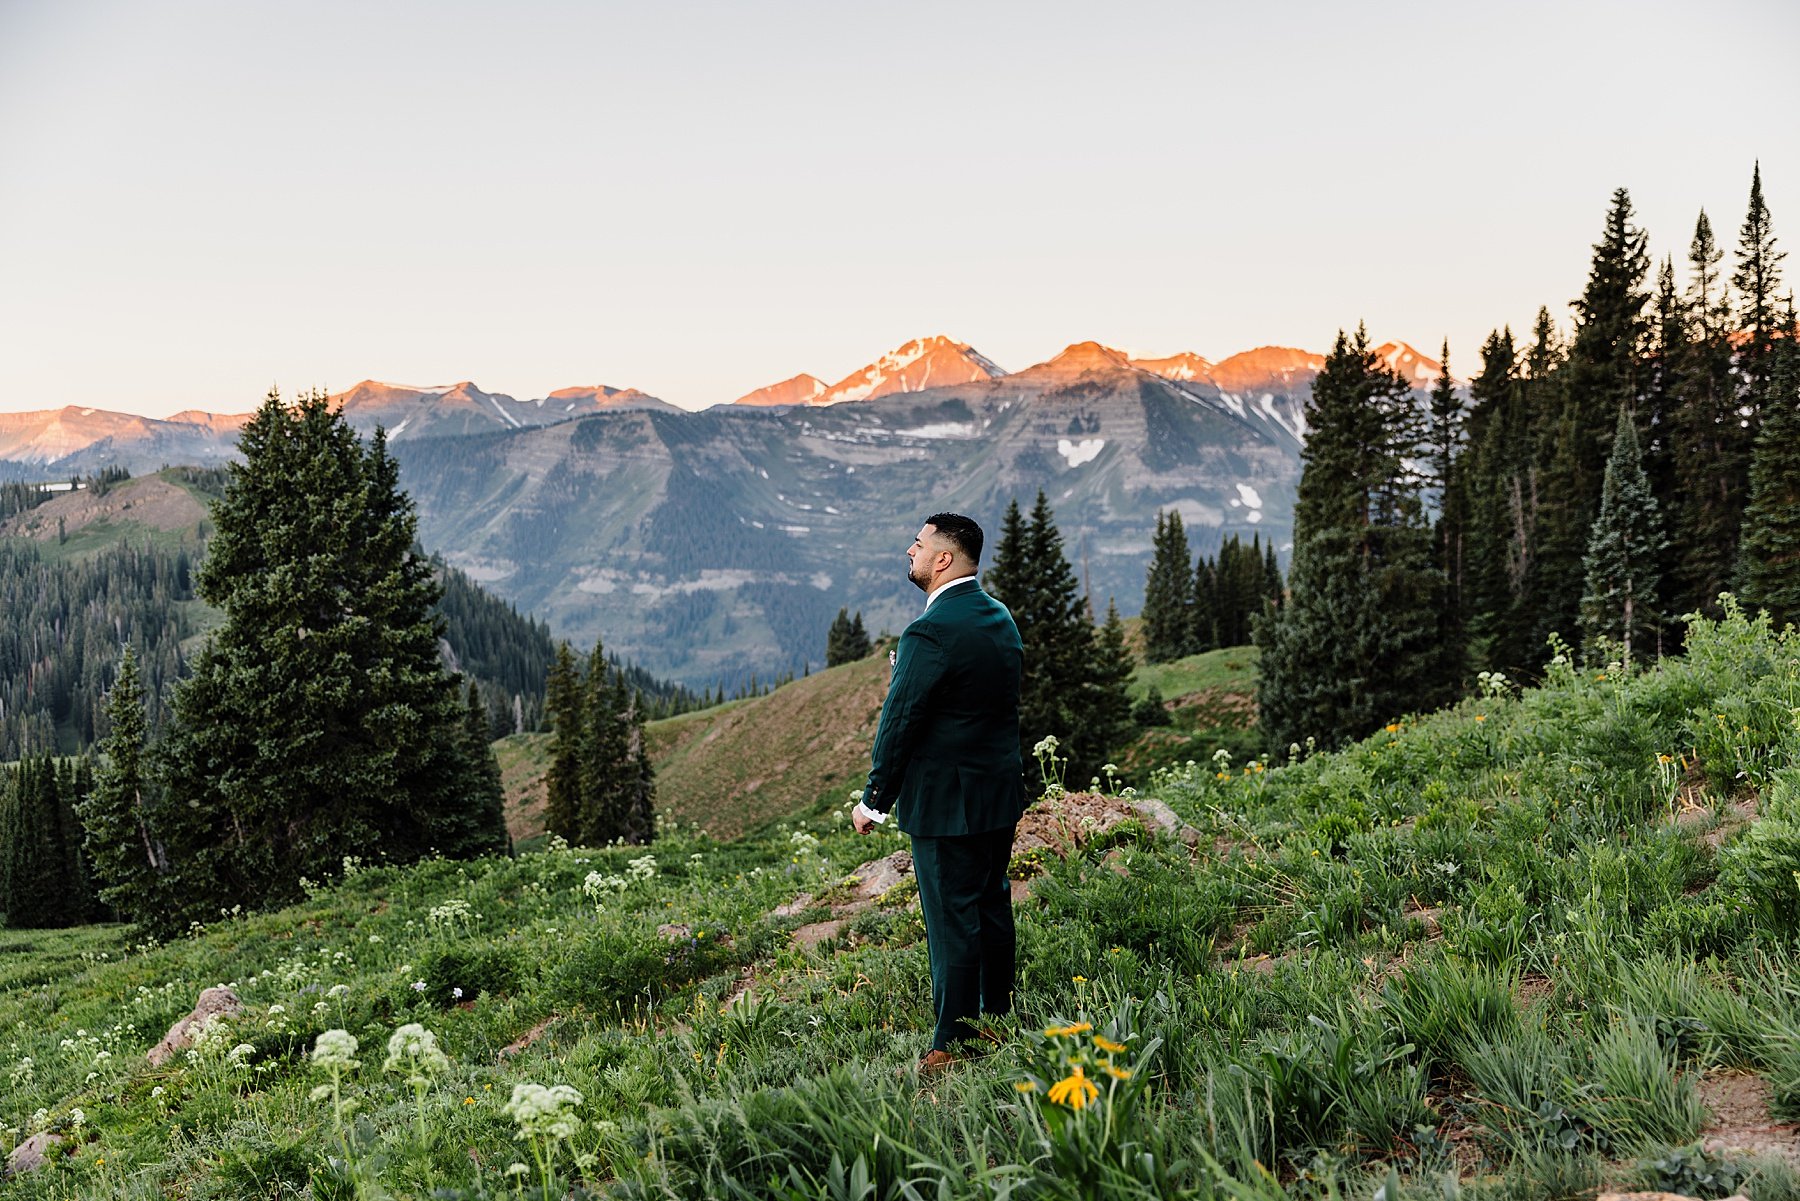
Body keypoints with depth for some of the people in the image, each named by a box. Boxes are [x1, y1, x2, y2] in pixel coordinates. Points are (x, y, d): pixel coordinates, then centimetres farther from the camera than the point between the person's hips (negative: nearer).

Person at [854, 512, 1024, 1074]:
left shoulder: (930, 633, -21)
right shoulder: (1000, 617, 7)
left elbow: (898, 723, -17)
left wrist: (874, 801, -9)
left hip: (945, 802, -9)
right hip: (1001, 792, 9)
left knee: (952, 922, 0)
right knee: (992, 907, 18)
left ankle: (953, 1046, 10)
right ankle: (997, 1023, 31)